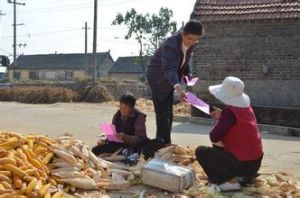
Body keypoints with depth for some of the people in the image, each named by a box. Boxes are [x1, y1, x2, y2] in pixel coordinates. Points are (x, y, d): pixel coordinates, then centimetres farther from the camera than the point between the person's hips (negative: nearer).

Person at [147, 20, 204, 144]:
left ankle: (164, 143, 26)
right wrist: (178, 88, -63)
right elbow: (169, 69, -47)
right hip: (158, 79, -8)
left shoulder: (189, 43, -8)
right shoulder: (170, 45, -34)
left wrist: (187, 73, -7)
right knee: (162, 114, -12)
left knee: (168, 114, 14)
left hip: (169, 81, 8)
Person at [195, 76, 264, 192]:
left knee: (201, 151, -8)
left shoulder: (229, 111, -20)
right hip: (255, 162, 9)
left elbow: (214, 137, -25)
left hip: (244, 164, -9)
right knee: (218, 146, 26)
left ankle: (230, 182, -9)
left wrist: (220, 143, -3)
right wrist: (222, 117, 7)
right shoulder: (246, 107, 5)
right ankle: (242, 176, 18)